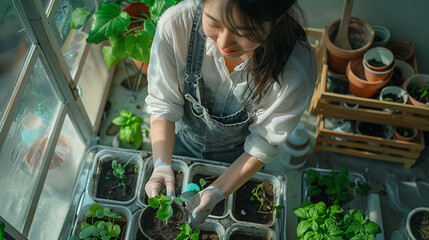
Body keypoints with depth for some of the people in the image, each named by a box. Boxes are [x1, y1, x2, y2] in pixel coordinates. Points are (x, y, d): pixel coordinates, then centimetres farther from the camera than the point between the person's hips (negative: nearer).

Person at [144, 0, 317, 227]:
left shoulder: (297, 70, -38)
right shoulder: (176, 23, -37)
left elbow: (262, 145, -24)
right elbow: (163, 104, -24)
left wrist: (216, 192, -33)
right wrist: (161, 164, -38)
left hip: (237, 156, -1)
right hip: (179, 140, 2)